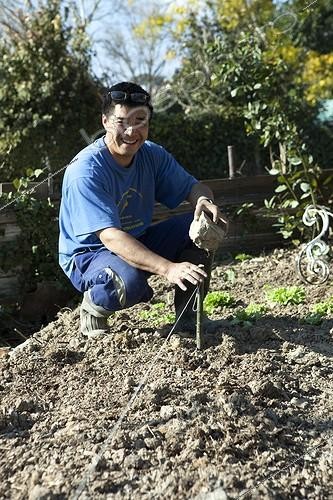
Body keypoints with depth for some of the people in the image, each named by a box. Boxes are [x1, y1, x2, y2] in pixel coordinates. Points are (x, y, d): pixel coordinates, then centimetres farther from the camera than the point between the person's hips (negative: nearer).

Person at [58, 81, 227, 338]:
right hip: (88, 254, -6)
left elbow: (193, 186, 0)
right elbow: (110, 236, -35)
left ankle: (187, 314, 3)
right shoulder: (85, 172, -27)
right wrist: (168, 268, -46)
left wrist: (204, 200, -27)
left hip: (139, 244, 7)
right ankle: (93, 307, -4)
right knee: (129, 282, -39)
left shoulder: (153, 155, -6)